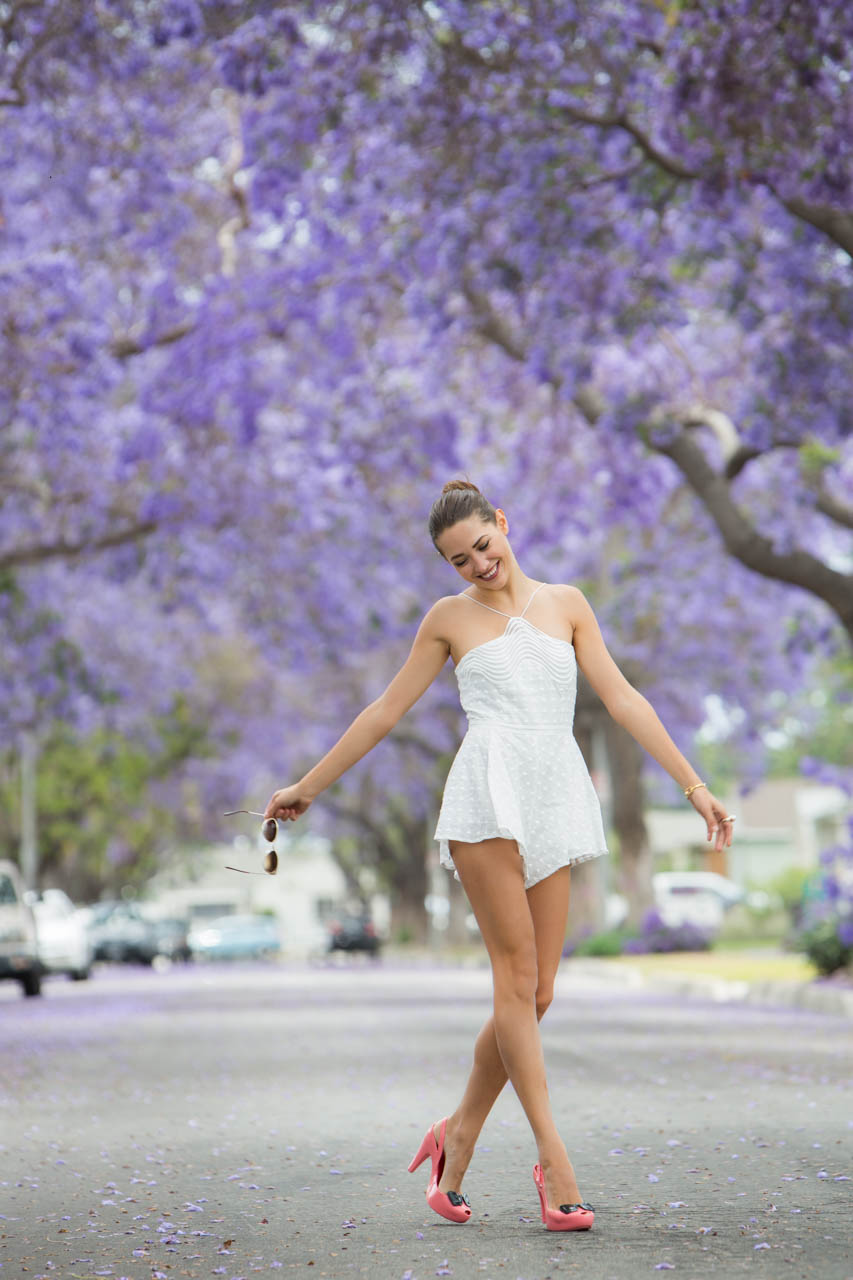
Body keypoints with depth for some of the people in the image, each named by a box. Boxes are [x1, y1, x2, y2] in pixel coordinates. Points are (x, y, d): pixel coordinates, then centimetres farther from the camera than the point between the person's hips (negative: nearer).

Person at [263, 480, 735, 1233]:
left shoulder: (566, 604, 16)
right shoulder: (450, 619, 12)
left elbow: (624, 700, 12)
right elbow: (386, 712, 18)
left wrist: (694, 785, 6)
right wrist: (308, 787, 19)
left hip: (555, 801, 3)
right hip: (490, 789, -3)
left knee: (535, 991, -1)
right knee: (517, 975, -11)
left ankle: (459, 1138, 14)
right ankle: (554, 1158, -12)